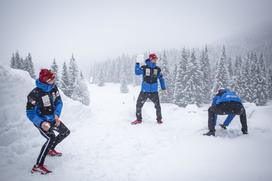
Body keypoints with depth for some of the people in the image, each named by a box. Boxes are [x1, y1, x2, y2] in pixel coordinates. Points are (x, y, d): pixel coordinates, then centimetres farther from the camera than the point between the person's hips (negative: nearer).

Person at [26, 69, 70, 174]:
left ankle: (51, 149, 39)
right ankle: (38, 166, -23)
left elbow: (58, 102, -2)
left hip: (52, 119, 8)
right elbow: (30, 113, -25)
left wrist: (57, 115, -19)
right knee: (51, 138, -28)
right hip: (41, 121, -7)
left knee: (66, 132, 19)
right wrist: (41, 123, -40)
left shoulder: (53, 88, -11)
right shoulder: (35, 94, -30)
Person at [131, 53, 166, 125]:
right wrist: (137, 64, -21)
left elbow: (161, 78, 14)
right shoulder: (144, 68, -1)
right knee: (138, 105, 1)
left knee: (158, 106, -1)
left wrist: (163, 88, 13)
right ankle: (139, 119, 20)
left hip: (154, 91, 1)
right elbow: (137, 72, -13)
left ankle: (159, 119, 20)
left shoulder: (158, 69, 6)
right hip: (144, 91, -1)